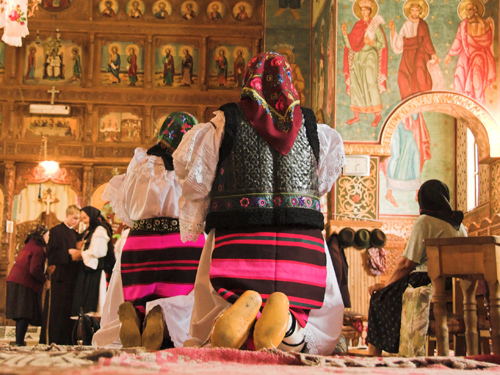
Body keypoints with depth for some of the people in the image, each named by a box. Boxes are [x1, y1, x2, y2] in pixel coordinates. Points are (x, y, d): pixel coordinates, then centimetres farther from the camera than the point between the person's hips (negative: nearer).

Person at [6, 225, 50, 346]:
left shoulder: (28, 246, 18)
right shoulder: (37, 249, -10)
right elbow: (34, 270, -20)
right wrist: (44, 281, -5)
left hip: (15, 281, 9)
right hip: (25, 285, -9)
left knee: (22, 316, 13)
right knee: (25, 315, -8)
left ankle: (19, 341, 16)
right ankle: (19, 342, -11)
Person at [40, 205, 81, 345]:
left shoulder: (75, 234, 19)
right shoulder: (56, 231, 0)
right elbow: (51, 253, -8)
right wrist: (69, 253, -17)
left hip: (71, 278, 6)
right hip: (59, 276, -6)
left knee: (68, 310, 4)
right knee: (55, 308, -7)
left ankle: (66, 341, 6)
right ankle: (50, 340, -5)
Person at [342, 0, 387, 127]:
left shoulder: (375, 26, 0)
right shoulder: (357, 26, 13)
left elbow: (382, 44, -3)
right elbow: (349, 44, 10)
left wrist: (371, 43, -19)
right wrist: (344, 33, -4)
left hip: (370, 56, -5)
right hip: (356, 57, 5)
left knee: (371, 82, -16)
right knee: (355, 84, 1)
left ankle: (377, 114, -9)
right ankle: (356, 116, 8)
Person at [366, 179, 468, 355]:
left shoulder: (424, 222, -9)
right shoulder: (458, 223, 15)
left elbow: (407, 263, -14)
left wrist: (385, 284, 2)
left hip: (429, 282, -8)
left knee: (380, 298, 6)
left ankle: (374, 353, 6)